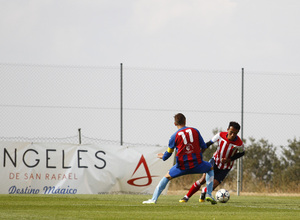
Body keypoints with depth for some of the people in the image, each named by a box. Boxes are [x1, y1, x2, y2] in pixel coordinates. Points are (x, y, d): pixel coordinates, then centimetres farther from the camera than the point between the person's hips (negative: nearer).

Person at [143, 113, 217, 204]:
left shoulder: (174, 136, 1)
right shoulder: (195, 131, 5)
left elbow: (168, 153, 10)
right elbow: (204, 147, 8)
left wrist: (163, 157, 34)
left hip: (182, 166, -1)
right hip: (196, 164, 1)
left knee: (167, 176, 20)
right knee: (210, 168, 29)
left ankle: (154, 199, 12)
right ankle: (209, 194, 18)